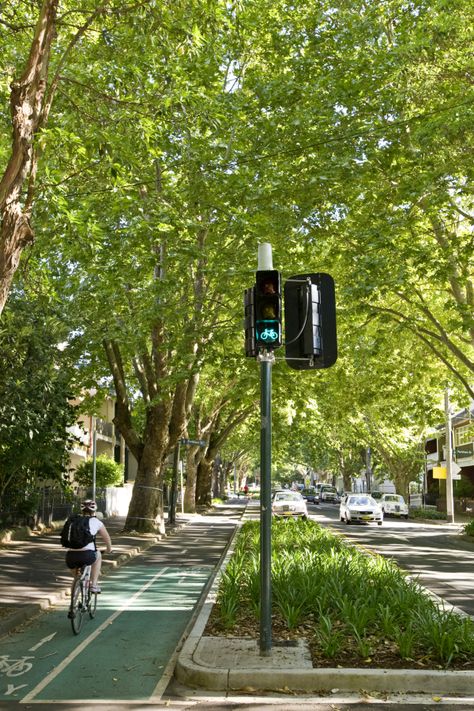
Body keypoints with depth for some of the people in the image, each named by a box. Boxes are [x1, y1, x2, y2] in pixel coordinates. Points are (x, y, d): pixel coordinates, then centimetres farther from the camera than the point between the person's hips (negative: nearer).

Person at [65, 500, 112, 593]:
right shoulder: (96, 521, 13)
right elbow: (107, 537, 29)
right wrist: (109, 549, 48)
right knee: (98, 555, 31)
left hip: (70, 558, 3)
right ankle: (94, 585, 25)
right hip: (87, 556, -3)